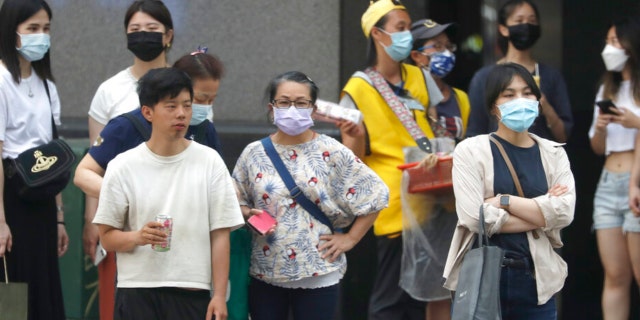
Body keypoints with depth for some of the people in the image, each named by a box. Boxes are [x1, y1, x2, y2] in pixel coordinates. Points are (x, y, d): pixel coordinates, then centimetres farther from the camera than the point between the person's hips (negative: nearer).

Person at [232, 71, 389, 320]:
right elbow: (236, 201, 11)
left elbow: (375, 194, 1)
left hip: (317, 273, -2)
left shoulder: (332, 153, -3)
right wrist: (249, 214, -10)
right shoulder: (254, 154, 4)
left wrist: (350, 238, -2)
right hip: (265, 271, 2)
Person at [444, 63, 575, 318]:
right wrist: (541, 213, -8)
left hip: (537, 280, 3)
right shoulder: (470, 150, -1)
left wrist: (503, 201, -12)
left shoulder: (554, 154, 10)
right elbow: (474, 216, -13)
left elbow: (564, 212, -6)